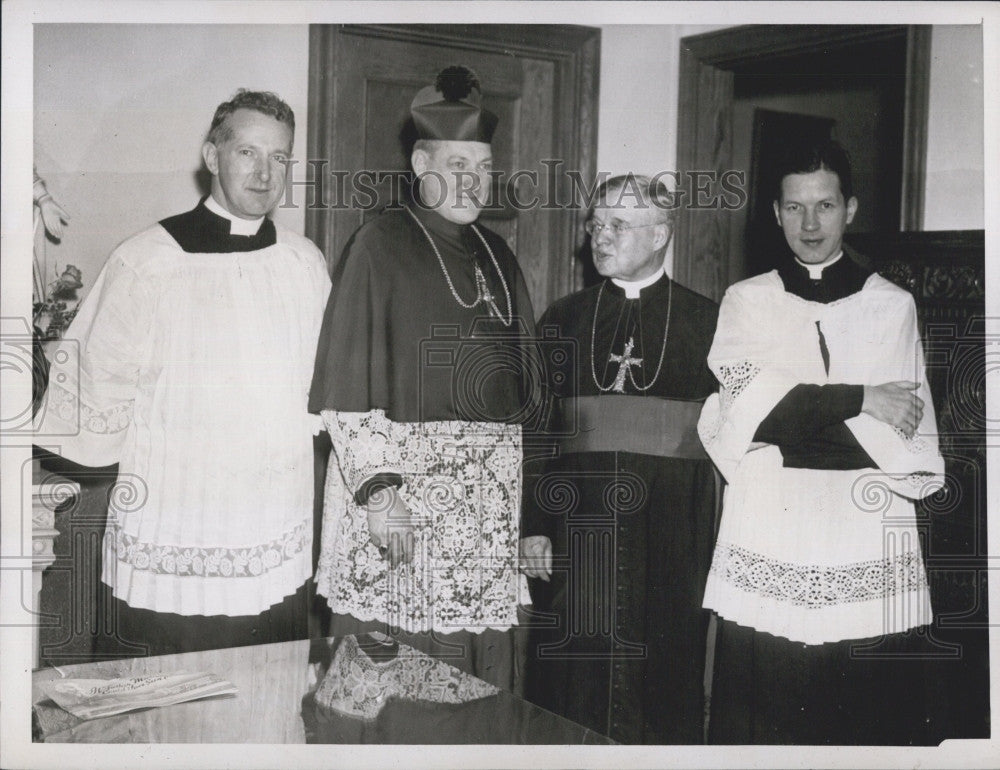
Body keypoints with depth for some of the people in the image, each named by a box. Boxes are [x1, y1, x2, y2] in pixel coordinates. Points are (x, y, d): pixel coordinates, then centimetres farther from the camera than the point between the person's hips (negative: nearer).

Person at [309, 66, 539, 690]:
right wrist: (375, 486, -19)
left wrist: (513, 479, 12)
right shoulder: (381, 245, -3)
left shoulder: (498, 255, 16)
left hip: (492, 487, 6)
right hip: (401, 478, -5)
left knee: (478, 667, 8)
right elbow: (349, 379, -10)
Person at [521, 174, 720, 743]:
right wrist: (534, 526, -2)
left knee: (667, 684, 5)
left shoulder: (707, 322, 3)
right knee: (575, 684, 5)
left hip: (673, 537, -1)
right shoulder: (564, 320, 9)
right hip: (578, 531, 2)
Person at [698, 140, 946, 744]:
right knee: (760, 728, -1)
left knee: (872, 727, -1)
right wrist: (861, 401, -6)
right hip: (768, 558, 1)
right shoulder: (746, 302, 11)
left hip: (869, 560, 0)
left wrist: (790, 441, -6)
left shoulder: (893, 306, 8)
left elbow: (919, 455, 2)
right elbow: (746, 407, -4)